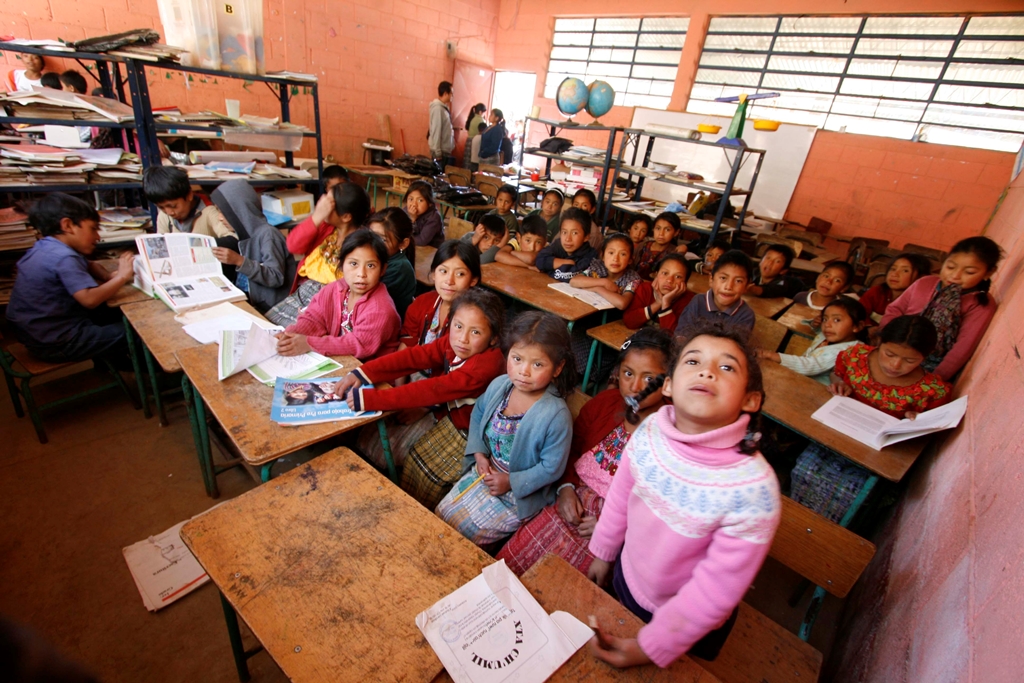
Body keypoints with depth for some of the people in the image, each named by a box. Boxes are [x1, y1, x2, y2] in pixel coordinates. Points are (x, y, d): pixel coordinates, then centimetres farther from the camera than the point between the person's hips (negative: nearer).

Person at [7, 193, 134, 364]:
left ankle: (112, 359, 34)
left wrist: (109, 277, -1)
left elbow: (88, 266, 20)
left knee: (120, 316, 21)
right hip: (54, 342, -10)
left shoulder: (45, 247, 7)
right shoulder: (64, 258, -25)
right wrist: (122, 276, -26)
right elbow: (90, 299, -37)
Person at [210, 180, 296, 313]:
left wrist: (239, 261, -25)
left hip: (267, 308, -7)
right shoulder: (245, 231, 9)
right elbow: (245, 274, 16)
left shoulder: (267, 233, -14)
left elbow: (276, 278, -21)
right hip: (247, 300, 7)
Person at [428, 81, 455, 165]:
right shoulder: (438, 108, -14)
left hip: (446, 150, 9)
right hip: (440, 151, -9)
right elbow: (436, 131, -18)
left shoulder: (444, 107, 13)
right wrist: (438, 153, -20)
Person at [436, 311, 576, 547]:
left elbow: (552, 468, -20)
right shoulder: (499, 385, -13)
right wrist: (479, 453, -5)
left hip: (519, 494, -5)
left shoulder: (556, 415, -29)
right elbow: (478, 414, 7)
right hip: (485, 472, 6)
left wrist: (511, 482, -16)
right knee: (440, 515, 11)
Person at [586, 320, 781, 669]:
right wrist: (603, 553, 10)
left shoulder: (753, 488, -35)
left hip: (689, 624, -3)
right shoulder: (651, 429, -23)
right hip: (626, 580, 4)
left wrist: (651, 647, -16)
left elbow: (715, 590, -25)